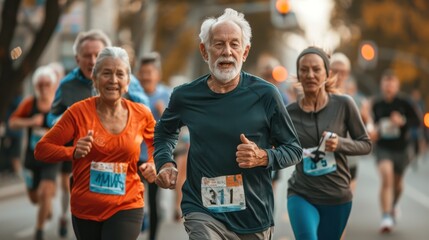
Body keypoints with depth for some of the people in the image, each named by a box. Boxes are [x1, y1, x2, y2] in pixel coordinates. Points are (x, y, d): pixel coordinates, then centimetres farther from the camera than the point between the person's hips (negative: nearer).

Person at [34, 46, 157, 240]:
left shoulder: (141, 115, -1)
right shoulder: (79, 112, -7)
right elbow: (41, 149, -3)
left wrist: (152, 163, 0)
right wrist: (73, 152, -20)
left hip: (126, 207, -1)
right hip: (85, 209, 1)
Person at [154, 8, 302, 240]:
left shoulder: (265, 95, -6)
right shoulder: (185, 96, 0)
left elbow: (294, 149, 2)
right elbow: (164, 132, 21)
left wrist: (263, 157, -16)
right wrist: (165, 163, 4)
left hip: (254, 215, 1)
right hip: (203, 212, -1)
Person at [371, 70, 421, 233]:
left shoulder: (404, 103, -7)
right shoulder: (376, 104, 0)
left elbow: (417, 121, -6)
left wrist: (403, 121, -23)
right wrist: (374, 129, -4)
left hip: (401, 148, 1)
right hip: (383, 148, 0)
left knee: (397, 182, 18)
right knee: (386, 178, -22)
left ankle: (393, 205, 51)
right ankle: (386, 217, -23)